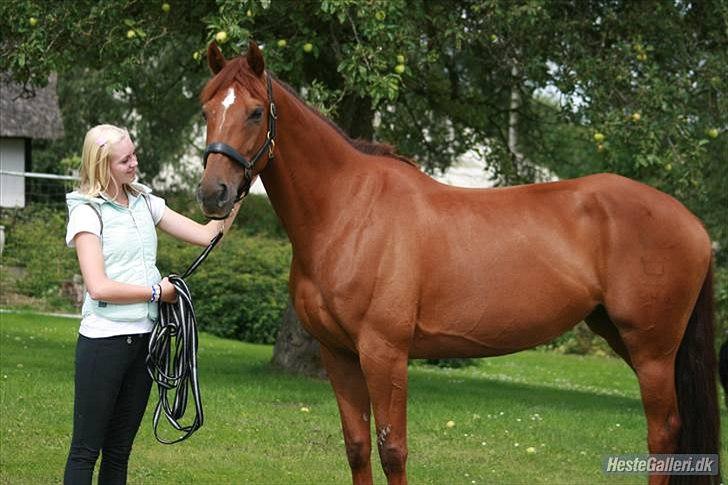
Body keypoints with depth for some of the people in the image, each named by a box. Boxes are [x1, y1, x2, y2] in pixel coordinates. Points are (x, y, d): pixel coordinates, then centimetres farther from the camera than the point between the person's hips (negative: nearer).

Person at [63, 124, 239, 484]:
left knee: (119, 450, 11)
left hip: (144, 337, 7)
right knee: (86, 450, -3)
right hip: (105, 339, -7)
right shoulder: (87, 212, -8)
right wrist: (157, 291, -9)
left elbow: (207, 234, 9)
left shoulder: (145, 203, 10)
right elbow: (99, 287, -17)